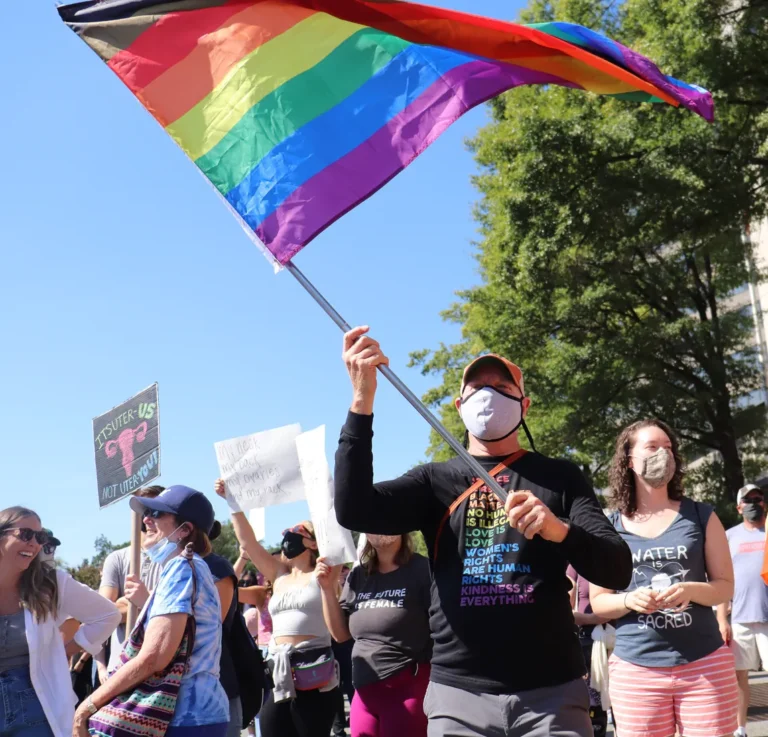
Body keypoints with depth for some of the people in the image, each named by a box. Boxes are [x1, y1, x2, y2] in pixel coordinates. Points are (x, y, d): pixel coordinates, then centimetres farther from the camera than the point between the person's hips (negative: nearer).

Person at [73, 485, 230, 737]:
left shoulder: (181, 568, -13)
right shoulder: (187, 569, 17)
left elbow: (152, 659, -21)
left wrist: (87, 707, -14)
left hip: (187, 715, -9)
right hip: (195, 710, 9)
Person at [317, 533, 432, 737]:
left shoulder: (422, 568, -6)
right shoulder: (358, 576, 10)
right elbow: (341, 634, 12)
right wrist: (328, 588, 0)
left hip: (408, 689, -5)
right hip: (364, 691, 5)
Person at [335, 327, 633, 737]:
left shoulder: (559, 477, 5)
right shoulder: (435, 481, 7)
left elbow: (618, 571, -3)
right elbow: (353, 511, -9)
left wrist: (559, 530, -24)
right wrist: (362, 401, -16)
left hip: (550, 692, 0)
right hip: (459, 693, 1)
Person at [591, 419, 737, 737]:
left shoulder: (701, 516, 5)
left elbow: (725, 586, 5)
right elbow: (598, 602, 5)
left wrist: (690, 590, -16)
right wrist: (629, 600, -16)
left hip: (705, 663, 0)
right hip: (635, 668, 0)